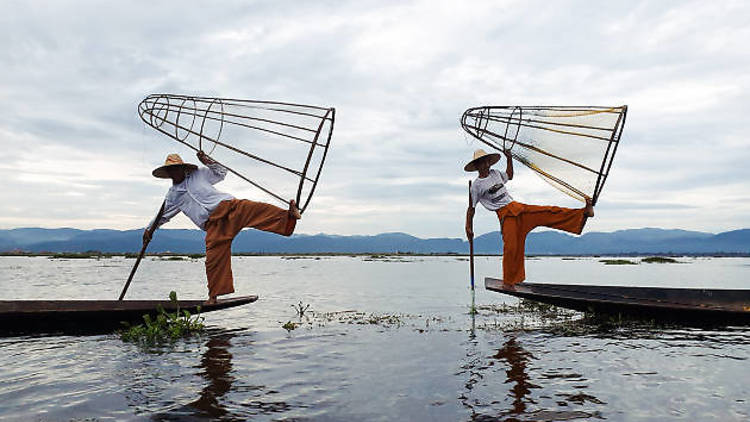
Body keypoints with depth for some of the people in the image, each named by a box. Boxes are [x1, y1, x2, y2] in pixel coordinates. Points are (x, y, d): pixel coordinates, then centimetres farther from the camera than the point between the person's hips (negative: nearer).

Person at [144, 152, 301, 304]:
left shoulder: (198, 174, 16)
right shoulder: (172, 195, 21)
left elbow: (222, 172, 21)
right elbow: (162, 214, 33)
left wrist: (207, 161, 8)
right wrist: (149, 229, 31)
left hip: (229, 206, -1)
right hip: (213, 224, 1)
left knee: (258, 209, -27)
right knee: (214, 258, -8)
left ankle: (289, 216, -39)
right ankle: (214, 295, 2)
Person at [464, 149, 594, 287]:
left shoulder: (495, 173, 13)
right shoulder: (477, 185, -4)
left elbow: (509, 176, 35)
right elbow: (471, 208, 0)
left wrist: (509, 158, 24)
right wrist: (468, 227, -6)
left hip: (518, 207, 6)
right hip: (505, 215, -6)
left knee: (549, 213, -6)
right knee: (511, 247, -14)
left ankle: (583, 213, -9)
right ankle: (509, 282, -3)